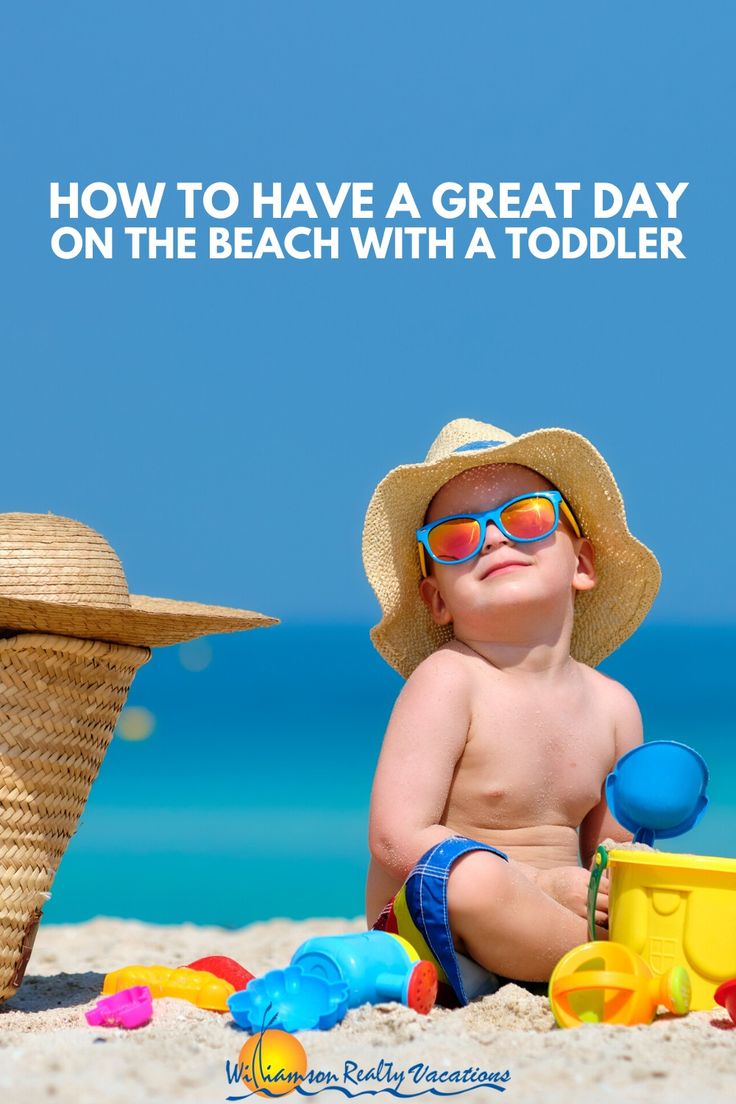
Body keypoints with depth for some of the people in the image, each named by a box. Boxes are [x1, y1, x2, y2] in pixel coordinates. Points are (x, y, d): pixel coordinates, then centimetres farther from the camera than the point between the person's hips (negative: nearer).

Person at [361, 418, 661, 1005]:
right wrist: (546, 885, -21)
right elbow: (398, 838, -17)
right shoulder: (448, 681, -10)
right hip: (430, 927, -5)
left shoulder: (613, 705, 8)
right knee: (473, 879, -37)